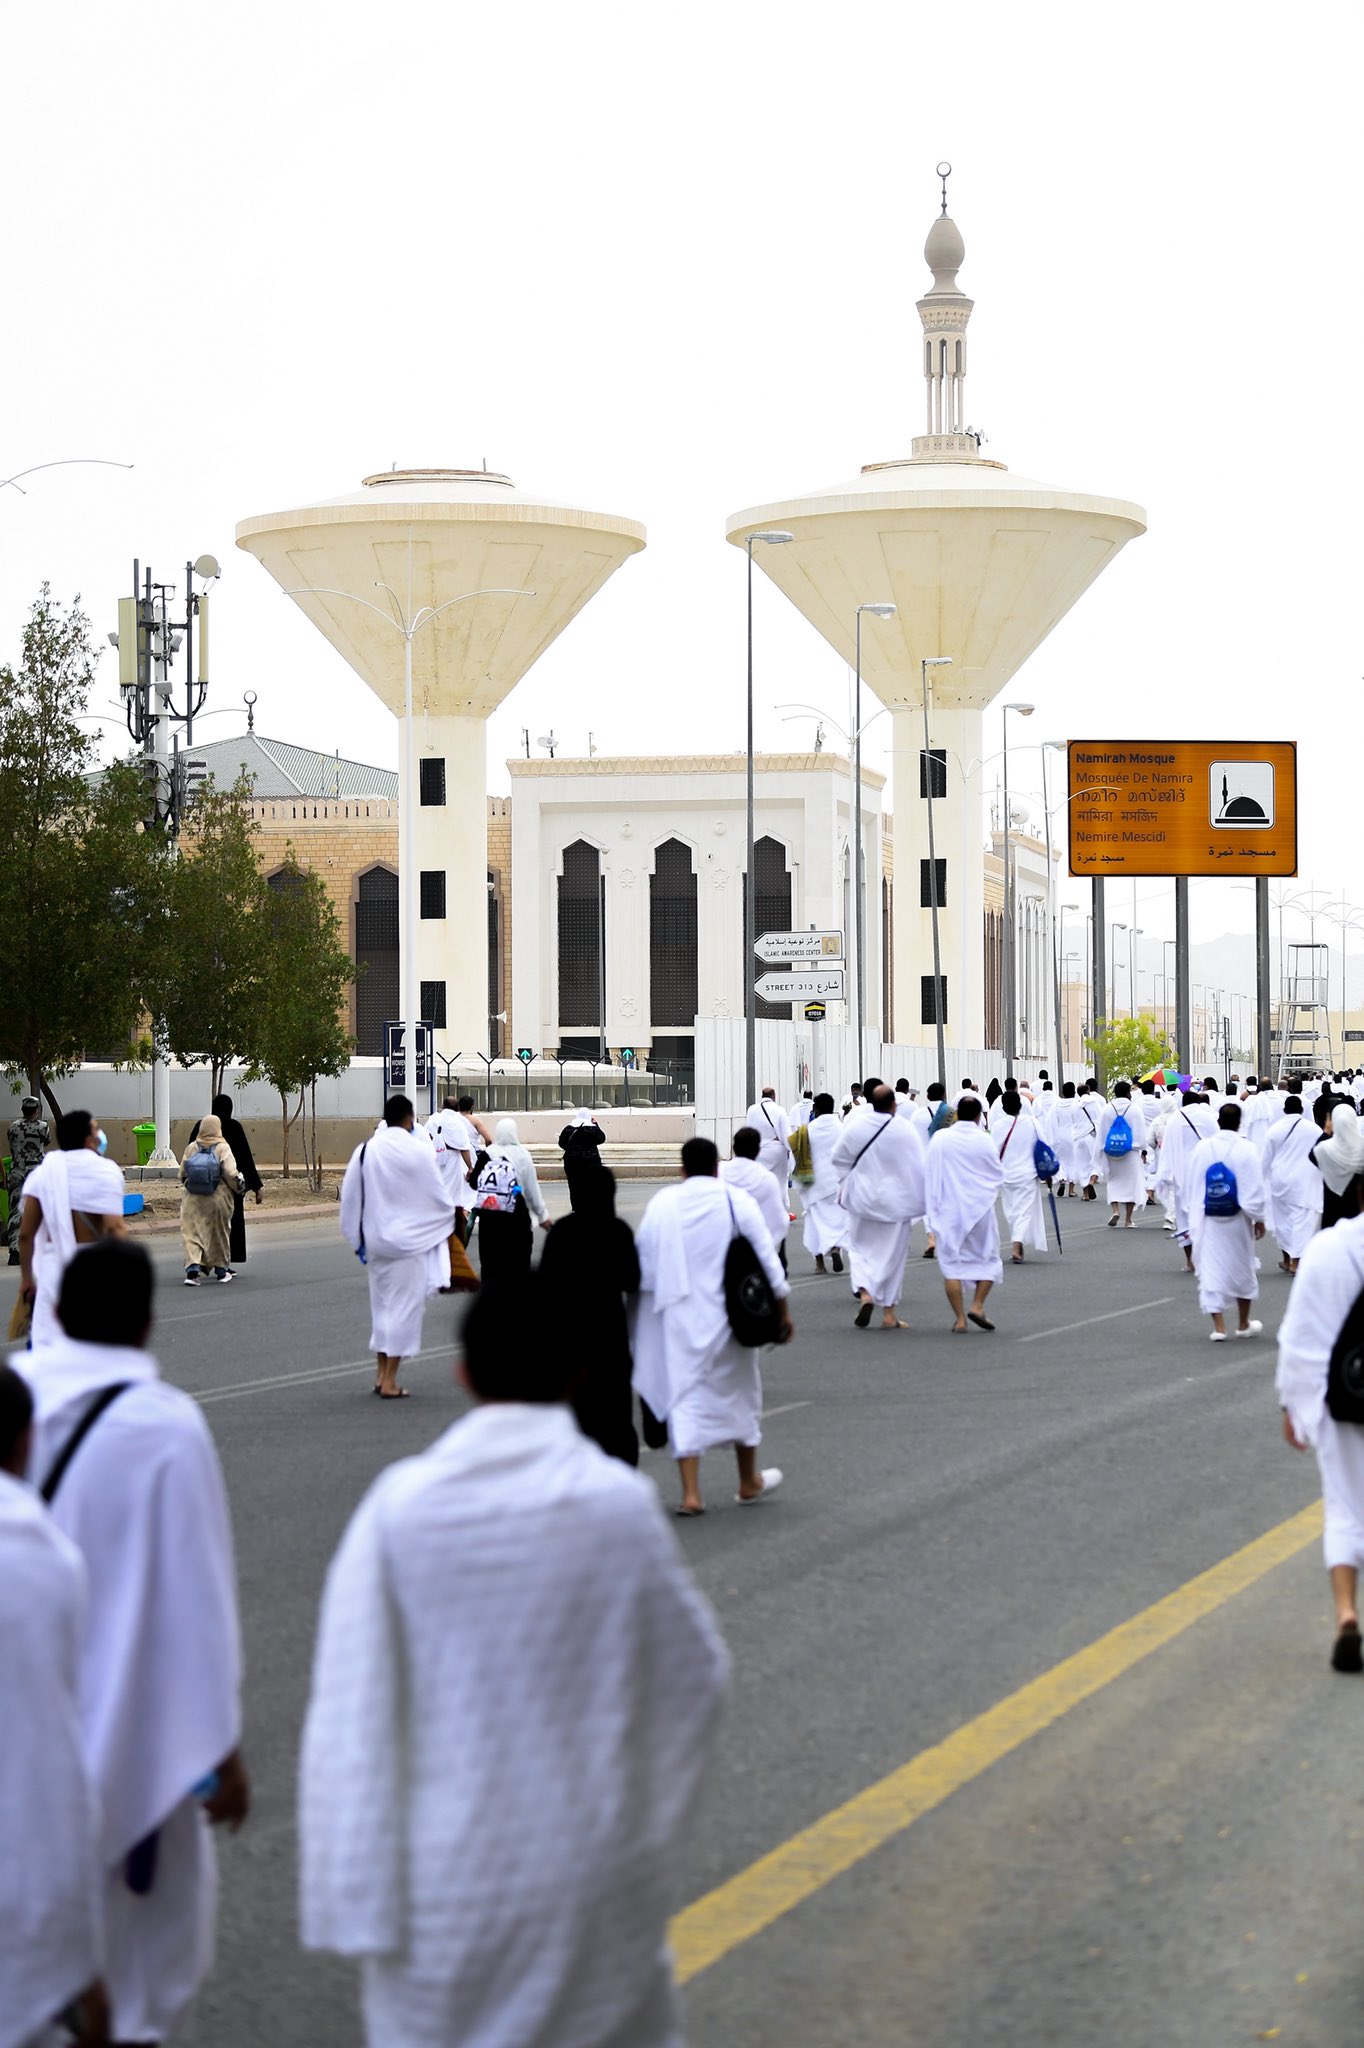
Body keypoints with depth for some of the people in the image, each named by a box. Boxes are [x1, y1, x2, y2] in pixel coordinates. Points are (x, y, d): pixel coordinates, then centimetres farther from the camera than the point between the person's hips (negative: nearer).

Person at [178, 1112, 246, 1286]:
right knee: (219, 1233, 15)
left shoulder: (191, 1148, 1)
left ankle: (192, 1267, -18)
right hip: (218, 1198, -1)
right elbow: (231, 1174, -14)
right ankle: (221, 1269, 24)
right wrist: (240, 1187, 4)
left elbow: (182, 1175, 6)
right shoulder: (223, 1148, -8)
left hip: (193, 1199, 1)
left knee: (192, 1233, 1)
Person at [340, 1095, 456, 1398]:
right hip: (410, 1240, -4)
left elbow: (350, 1197, 3)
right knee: (404, 1305, 2)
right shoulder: (419, 1151, -12)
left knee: (381, 1303, 18)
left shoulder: (365, 1151, -2)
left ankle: (381, 1373, 22)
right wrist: (449, 1218, 18)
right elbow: (437, 1195, -4)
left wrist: (358, 1240, 16)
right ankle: (390, 1381, 0)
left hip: (375, 1240, 4)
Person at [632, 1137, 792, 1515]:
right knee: (740, 1391, 18)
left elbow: (643, 1265, 2)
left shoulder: (663, 1203, -3)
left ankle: (691, 1493, -5)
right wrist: (783, 1310, 8)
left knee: (684, 1398, 4)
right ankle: (749, 1482, 32)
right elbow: (767, 1260, -2)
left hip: (678, 1318, 0)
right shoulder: (738, 1202, -5)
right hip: (726, 1316, 0)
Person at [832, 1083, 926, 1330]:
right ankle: (889, 1313, 12)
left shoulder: (854, 1127, -7)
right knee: (892, 1254, 8)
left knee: (861, 1249, 15)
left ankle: (864, 1293, -10)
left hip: (862, 1199, 1)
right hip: (895, 1201, -1)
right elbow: (918, 1166, -9)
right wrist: (919, 1200, 1)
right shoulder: (905, 1129, -13)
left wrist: (845, 1188, 18)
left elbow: (839, 1159, 4)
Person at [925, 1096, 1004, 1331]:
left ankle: (960, 1318, 2)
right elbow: (999, 1177, 2)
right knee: (987, 1259, 15)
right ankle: (977, 1305, 0)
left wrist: (934, 1203, 13)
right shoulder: (984, 1140, -8)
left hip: (948, 1208, 1)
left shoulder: (939, 1139, -6)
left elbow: (929, 1174, 1)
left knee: (951, 1262, 6)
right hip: (979, 1208, -1)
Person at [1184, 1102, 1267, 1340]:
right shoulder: (1246, 1149, -11)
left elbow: (1190, 1185, 4)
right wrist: (1259, 1219, 3)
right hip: (1237, 1220, -1)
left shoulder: (1201, 1148, -4)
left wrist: (1193, 1216, 15)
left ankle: (1219, 1327, -1)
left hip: (1207, 1220, 1)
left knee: (1210, 1269, 5)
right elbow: (1255, 1187, -9)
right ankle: (1243, 1324, 27)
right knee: (1242, 1269, 16)